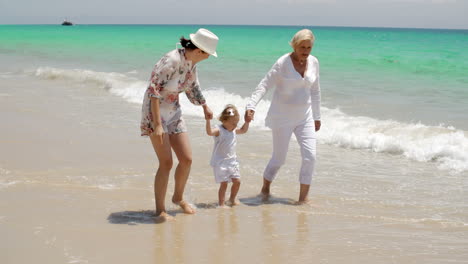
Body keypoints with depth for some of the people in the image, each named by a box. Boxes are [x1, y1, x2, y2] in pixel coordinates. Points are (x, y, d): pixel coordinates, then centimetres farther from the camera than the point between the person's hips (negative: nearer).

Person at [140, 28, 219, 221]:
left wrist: (205, 107, 31)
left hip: (174, 113, 8)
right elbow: (153, 91, -26)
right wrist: (157, 124, -28)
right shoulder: (171, 61, -24)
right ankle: (160, 210, 1)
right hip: (155, 112, -8)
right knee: (166, 162, -11)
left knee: (186, 159, 5)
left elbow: (193, 86, 22)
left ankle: (178, 197, 28)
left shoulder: (191, 62, 2)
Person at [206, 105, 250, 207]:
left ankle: (232, 199, 29)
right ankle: (221, 203, 3)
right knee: (224, 183, -8)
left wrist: (247, 121, 16)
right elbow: (209, 132, -36)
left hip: (232, 161, 7)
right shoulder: (219, 130, -15)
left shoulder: (234, 130, 8)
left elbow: (243, 130, 28)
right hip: (220, 163, -7)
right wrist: (208, 120, -47)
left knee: (237, 181, 8)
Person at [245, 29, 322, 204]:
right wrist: (251, 106, -29)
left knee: (310, 156, -7)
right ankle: (265, 188, 29)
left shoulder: (313, 62, 2)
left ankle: (303, 198, 3)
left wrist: (316, 116, 16)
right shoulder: (283, 63, -13)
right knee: (279, 158, 2)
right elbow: (264, 85, -16)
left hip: (304, 117, 5)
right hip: (282, 117, -4)